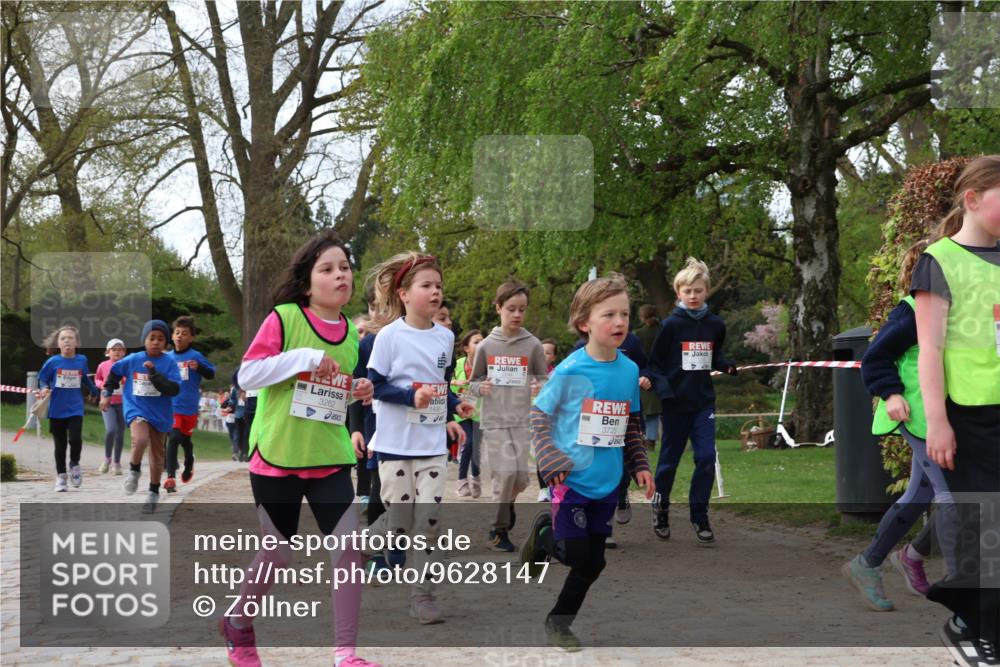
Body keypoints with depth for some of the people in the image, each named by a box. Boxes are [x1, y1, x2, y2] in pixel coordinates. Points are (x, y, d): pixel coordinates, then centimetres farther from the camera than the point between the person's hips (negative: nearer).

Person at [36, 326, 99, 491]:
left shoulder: (82, 360, -1)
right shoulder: (52, 362, -9)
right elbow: (42, 379, -1)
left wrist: (95, 391, 23)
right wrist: (44, 389, -20)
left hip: (75, 409, 1)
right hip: (57, 410, 0)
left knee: (75, 439, -16)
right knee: (60, 444, 7)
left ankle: (74, 464, 13)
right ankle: (61, 476, 20)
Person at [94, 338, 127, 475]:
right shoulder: (103, 366, 0)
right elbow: (97, 379, 16)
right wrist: (102, 384, -4)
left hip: (123, 403, 1)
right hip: (108, 403, -1)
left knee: (120, 433, 6)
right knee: (110, 430, -18)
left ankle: (117, 463, 21)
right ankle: (107, 458, 5)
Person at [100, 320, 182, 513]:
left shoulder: (169, 364, -9)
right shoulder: (132, 360, -4)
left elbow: (173, 389, -20)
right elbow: (114, 372, 15)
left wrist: (154, 373, -26)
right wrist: (107, 393, 18)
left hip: (160, 414, 1)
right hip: (136, 409, -1)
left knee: (157, 455, 12)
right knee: (140, 439, -30)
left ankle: (154, 492, 31)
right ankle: (134, 470, -1)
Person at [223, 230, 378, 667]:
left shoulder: (350, 332, 7)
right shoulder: (284, 318, -10)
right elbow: (246, 375, -15)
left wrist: (357, 393, -1)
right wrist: (305, 356, -24)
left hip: (330, 458, 4)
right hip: (277, 457, -4)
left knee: (348, 547, -7)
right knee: (278, 555, 6)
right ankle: (238, 624, 35)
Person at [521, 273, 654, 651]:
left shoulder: (630, 371, 1)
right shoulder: (570, 371, -14)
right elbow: (539, 417, -7)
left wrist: (640, 465, 8)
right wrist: (552, 462, -16)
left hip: (607, 484, 5)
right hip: (572, 479, -5)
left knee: (593, 563, 9)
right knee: (576, 555, -5)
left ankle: (559, 622, 29)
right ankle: (543, 534, 27)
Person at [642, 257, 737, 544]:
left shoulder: (715, 324, 3)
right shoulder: (671, 325, -8)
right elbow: (655, 362, -3)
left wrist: (728, 367, -2)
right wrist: (650, 380, -22)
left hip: (704, 401, 2)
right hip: (675, 401, -2)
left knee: (706, 458, -6)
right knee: (669, 459, 8)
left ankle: (699, 516, 5)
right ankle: (660, 506, 30)